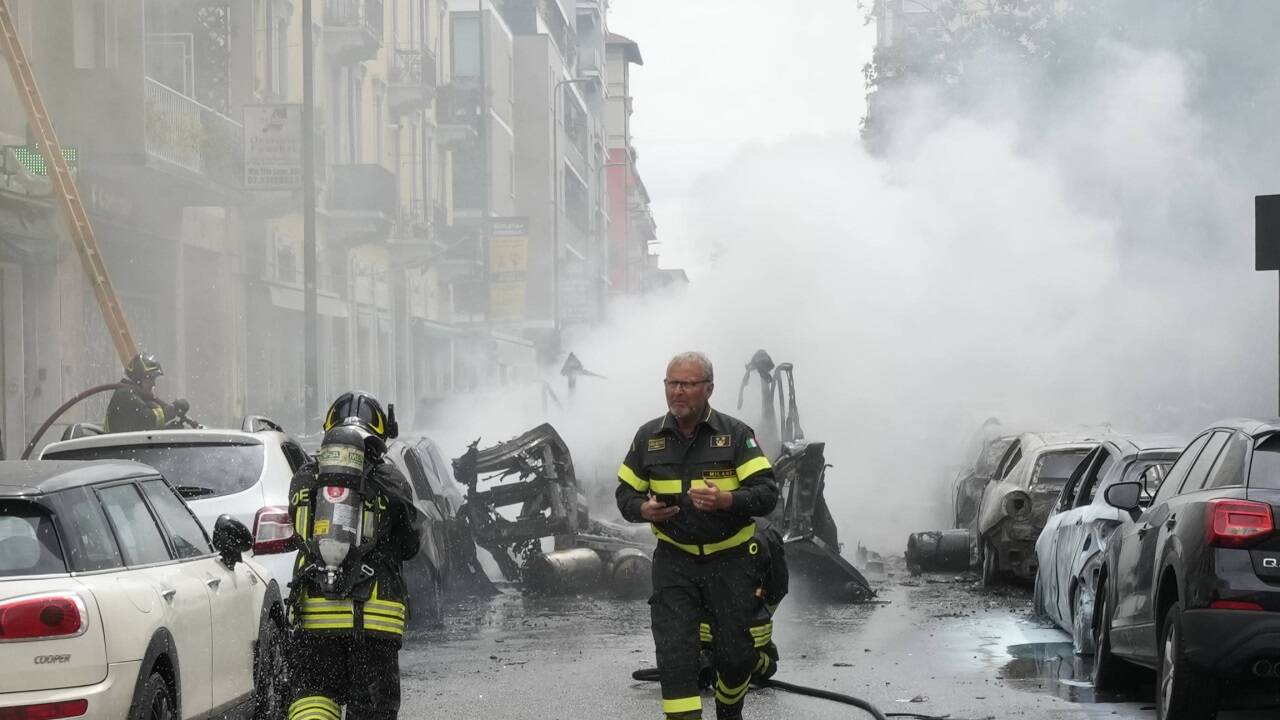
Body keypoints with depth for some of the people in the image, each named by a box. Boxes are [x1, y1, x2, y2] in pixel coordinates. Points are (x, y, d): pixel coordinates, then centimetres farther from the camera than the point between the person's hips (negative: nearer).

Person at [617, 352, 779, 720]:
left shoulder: (735, 434, -6)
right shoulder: (648, 437, 2)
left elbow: (767, 493, -12)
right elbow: (626, 493, 9)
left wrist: (726, 500, -31)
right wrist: (643, 509, -15)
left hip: (731, 561, -1)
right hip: (675, 562, 1)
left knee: (737, 656, 7)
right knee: (674, 656, -12)